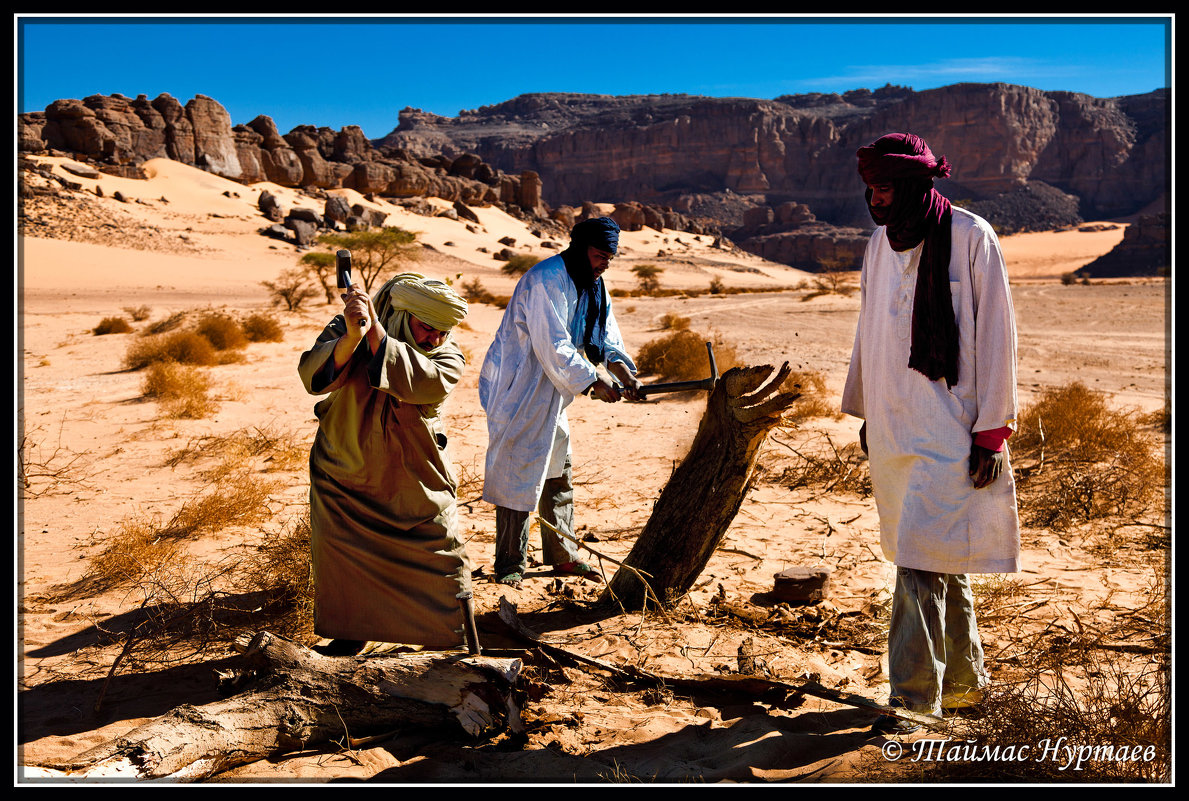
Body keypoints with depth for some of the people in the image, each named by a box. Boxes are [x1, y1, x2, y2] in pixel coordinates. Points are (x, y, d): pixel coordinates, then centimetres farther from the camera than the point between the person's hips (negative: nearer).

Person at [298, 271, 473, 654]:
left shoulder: (447, 356, -11)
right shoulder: (345, 330, -11)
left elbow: (421, 383, -32)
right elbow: (313, 376, -28)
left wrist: (375, 331, -41)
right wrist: (351, 337, -46)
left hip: (418, 488, 0)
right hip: (344, 476, 0)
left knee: (444, 565, 4)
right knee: (339, 563, 11)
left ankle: (453, 640, 26)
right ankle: (350, 634, 35)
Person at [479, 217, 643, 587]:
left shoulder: (593, 284, 7)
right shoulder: (545, 282, -22)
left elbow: (606, 336, 7)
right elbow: (553, 347, -27)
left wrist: (624, 371, -10)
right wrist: (593, 381, -27)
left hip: (552, 393, 9)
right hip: (518, 389, -9)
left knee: (559, 473, 14)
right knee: (518, 474, -4)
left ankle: (561, 554, 25)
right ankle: (510, 564, 8)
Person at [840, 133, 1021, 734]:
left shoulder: (970, 238, -9)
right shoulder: (879, 244, 10)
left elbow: (996, 336, -10)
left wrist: (991, 432, -12)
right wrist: (865, 413, 17)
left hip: (948, 430, -6)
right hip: (895, 426, 7)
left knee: (922, 560, -9)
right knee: (941, 560, 15)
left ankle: (913, 698, 1)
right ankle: (963, 680, 29)